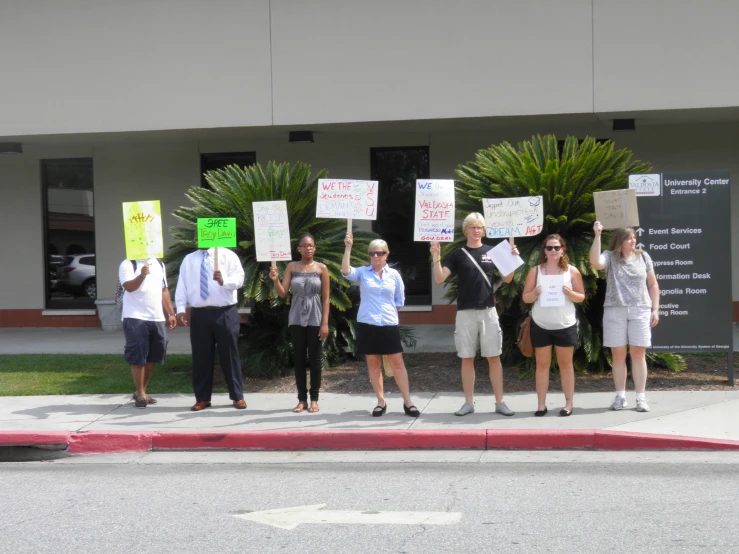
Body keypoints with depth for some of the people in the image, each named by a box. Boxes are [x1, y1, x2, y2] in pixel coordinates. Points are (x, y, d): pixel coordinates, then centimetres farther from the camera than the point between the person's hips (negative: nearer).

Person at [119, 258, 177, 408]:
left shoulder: (159, 264, 16)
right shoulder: (128, 264, -4)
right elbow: (129, 287, -19)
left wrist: (170, 314, 15)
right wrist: (141, 275, -37)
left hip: (157, 318, 6)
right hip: (135, 318, -6)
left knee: (152, 357, 9)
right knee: (137, 358, -3)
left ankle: (141, 391, 22)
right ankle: (140, 394, 6)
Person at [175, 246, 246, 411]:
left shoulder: (227, 255, 2)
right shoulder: (188, 260, 12)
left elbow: (239, 279, -9)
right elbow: (182, 286, 6)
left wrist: (224, 280, -30)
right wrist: (181, 309, -6)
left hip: (225, 313, -2)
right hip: (199, 314, 3)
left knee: (229, 355, 3)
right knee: (201, 356, 6)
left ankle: (237, 396, 13)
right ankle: (202, 398, 16)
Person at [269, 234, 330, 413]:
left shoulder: (321, 268, 0)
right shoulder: (291, 267, 3)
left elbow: (325, 297, -1)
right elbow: (282, 293, -1)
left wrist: (325, 323, -7)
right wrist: (275, 280, -20)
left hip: (315, 317, -1)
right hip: (296, 318, 1)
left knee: (314, 358, 2)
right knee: (299, 358, 3)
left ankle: (314, 398, 10)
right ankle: (302, 399, 9)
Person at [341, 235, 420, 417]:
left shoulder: (394, 275, 4)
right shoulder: (362, 272, 2)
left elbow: (399, 300, 13)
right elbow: (346, 271, -18)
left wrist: (388, 311, 4)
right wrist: (348, 248, -22)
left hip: (389, 325, 0)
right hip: (367, 325, 0)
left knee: (397, 362, 0)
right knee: (373, 364, 6)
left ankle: (407, 402, 6)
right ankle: (381, 402, 14)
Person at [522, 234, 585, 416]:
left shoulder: (572, 271, 2)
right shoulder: (536, 271, 3)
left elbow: (581, 297, 4)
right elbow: (525, 297, 3)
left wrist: (570, 294, -16)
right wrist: (535, 293, -18)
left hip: (565, 324, 0)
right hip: (541, 325, 0)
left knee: (565, 363, 6)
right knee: (542, 364, 3)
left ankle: (568, 404, 11)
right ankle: (541, 404, 6)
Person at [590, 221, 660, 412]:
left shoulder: (643, 257, 9)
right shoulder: (610, 257, 2)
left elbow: (653, 285, 13)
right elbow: (596, 262, -21)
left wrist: (655, 309, 6)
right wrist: (597, 235, -23)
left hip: (640, 311, 1)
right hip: (614, 311, -1)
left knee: (638, 354, -1)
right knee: (618, 355, 4)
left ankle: (641, 397, 4)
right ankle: (620, 396, 13)